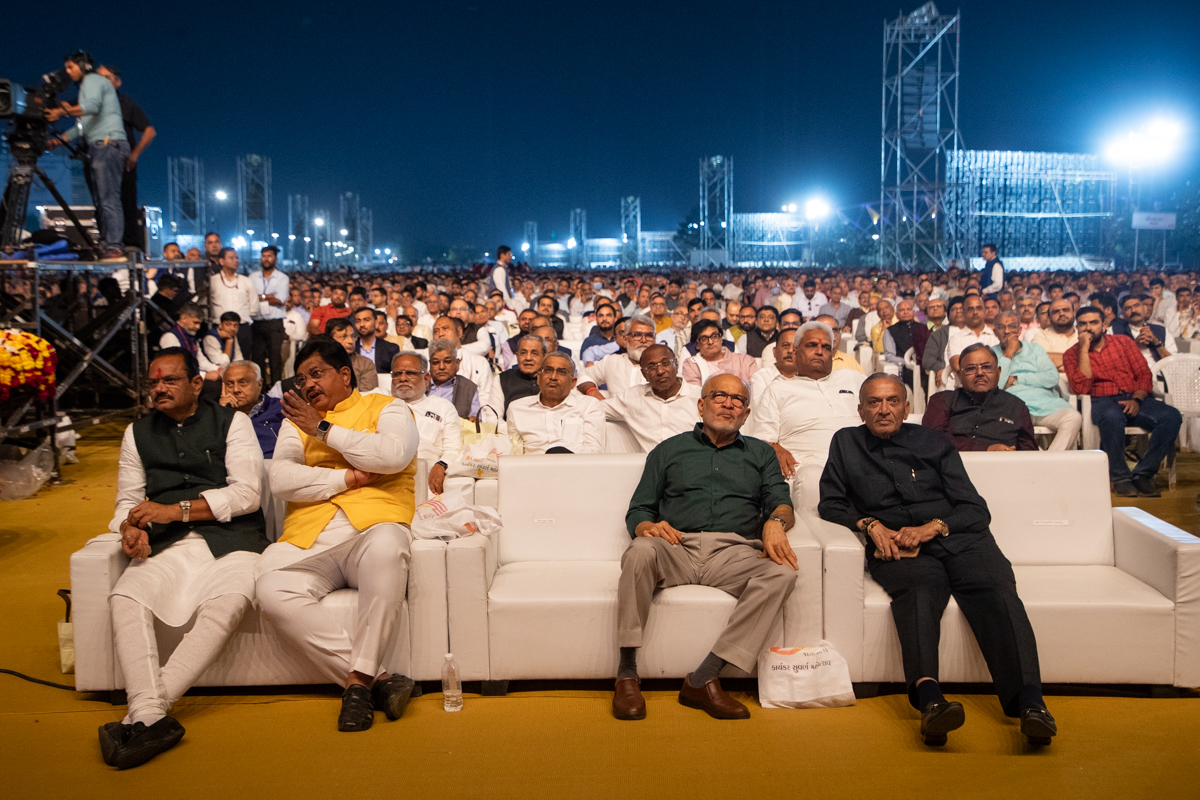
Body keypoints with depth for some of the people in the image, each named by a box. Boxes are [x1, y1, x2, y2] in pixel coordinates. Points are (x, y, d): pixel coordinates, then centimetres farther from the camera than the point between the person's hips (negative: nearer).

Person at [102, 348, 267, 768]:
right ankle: (151, 716, -37)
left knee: (228, 601, -34)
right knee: (125, 597, -28)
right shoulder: (137, 433, 22)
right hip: (164, 546, 3)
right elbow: (127, 498, 19)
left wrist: (176, 510, -10)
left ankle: (144, 712, -36)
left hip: (229, 539, -3)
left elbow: (248, 492, -2)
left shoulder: (231, 422, 9)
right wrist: (131, 525, -6)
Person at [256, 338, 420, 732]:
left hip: (371, 526, -3)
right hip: (309, 537, 3)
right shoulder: (298, 421, 26)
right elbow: (281, 479, 7)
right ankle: (376, 677, -24)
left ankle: (358, 678, -29)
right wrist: (351, 478, -1)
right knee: (274, 591, -28)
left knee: (386, 548, -40)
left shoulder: (387, 408, 17)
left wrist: (324, 430, 1)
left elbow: (393, 455, -7)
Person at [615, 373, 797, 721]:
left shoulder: (761, 454, 26)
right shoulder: (669, 450, 24)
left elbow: (782, 503, 12)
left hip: (734, 553, 1)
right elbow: (638, 510, 17)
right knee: (641, 552, -35)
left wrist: (775, 521, -13)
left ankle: (704, 678, -32)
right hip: (677, 548, -1)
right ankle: (627, 674, -29)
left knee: (782, 573, -31)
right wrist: (646, 526, -8)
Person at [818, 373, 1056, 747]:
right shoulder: (846, 443, 22)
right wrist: (870, 524, -1)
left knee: (997, 590, -31)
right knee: (920, 588, -37)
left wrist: (932, 527, -7)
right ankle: (929, 697, -60)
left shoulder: (934, 442, 20)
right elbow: (830, 504, 19)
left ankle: (1030, 701, -47)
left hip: (957, 537, 2)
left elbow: (977, 510, 13)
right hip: (894, 546, -2)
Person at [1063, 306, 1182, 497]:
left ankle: (1143, 474, -19)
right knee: (1111, 417, -40)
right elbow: (1081, 388, -8)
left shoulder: (1123, 342, 15)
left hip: (1135, 399, 3)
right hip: (1103, 402, -3)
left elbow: (1144, 374, 8)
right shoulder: (1072, 354, 8)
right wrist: (1084, 349, -8)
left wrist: (1136, 399, -11)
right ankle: (1120, 478, -24)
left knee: (1172, 417, -27)